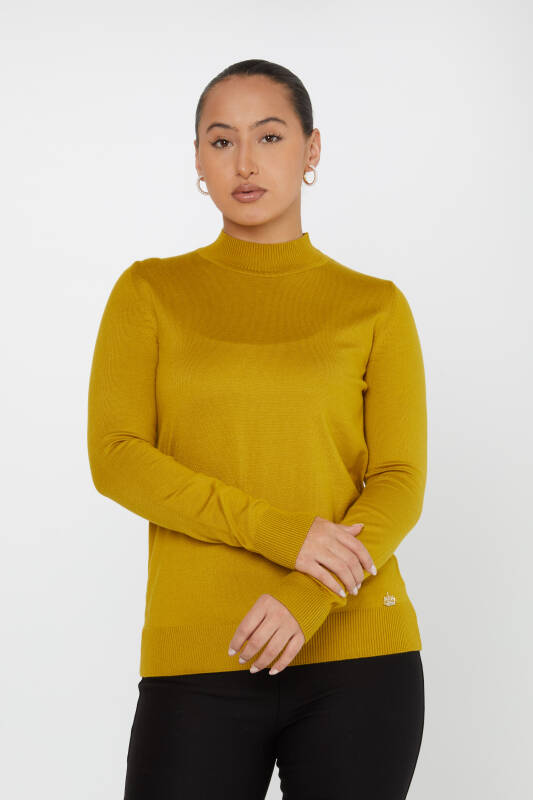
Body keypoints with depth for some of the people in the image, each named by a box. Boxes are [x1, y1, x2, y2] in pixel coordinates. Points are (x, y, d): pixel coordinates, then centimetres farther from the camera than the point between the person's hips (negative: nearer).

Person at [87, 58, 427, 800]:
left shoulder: (374, 306, 6)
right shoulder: (149, 292, 7)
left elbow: (400, 484, 0)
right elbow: (116, 459, -4)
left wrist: (308, 600, -17)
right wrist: (279, 533, -15)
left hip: (357, 655, 1)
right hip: (198, 663, 0)